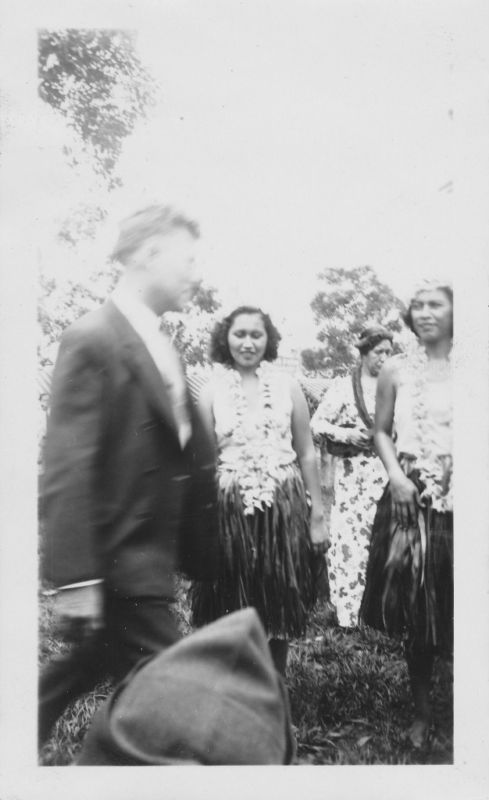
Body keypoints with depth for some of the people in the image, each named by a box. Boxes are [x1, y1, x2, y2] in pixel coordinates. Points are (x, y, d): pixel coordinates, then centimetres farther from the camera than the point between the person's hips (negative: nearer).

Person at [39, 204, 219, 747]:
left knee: (86, 668, 22)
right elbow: (66, 468, -20)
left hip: (150, 555, 9)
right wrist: (75, 577, -23)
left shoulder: (159, 347, 12)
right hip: (121, 559, -9)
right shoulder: (92, 340, -15)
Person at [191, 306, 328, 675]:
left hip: (283, 508, 1)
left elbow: (307, 454, 6)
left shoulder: (287, 386, 4)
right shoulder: (212, 391, 2)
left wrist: (317, 515, 4)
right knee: (232, 613, 6)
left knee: (280, 608, 8)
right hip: (230, 510, 0)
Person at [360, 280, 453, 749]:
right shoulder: (396, 371, 5)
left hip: (455, 501, -1)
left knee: (453, 606, 0)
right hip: (410, 499, 1)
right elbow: (381, 431, 11)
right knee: (414, 608, 7)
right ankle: (422, 711, 23)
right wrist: (395, 474, -5)